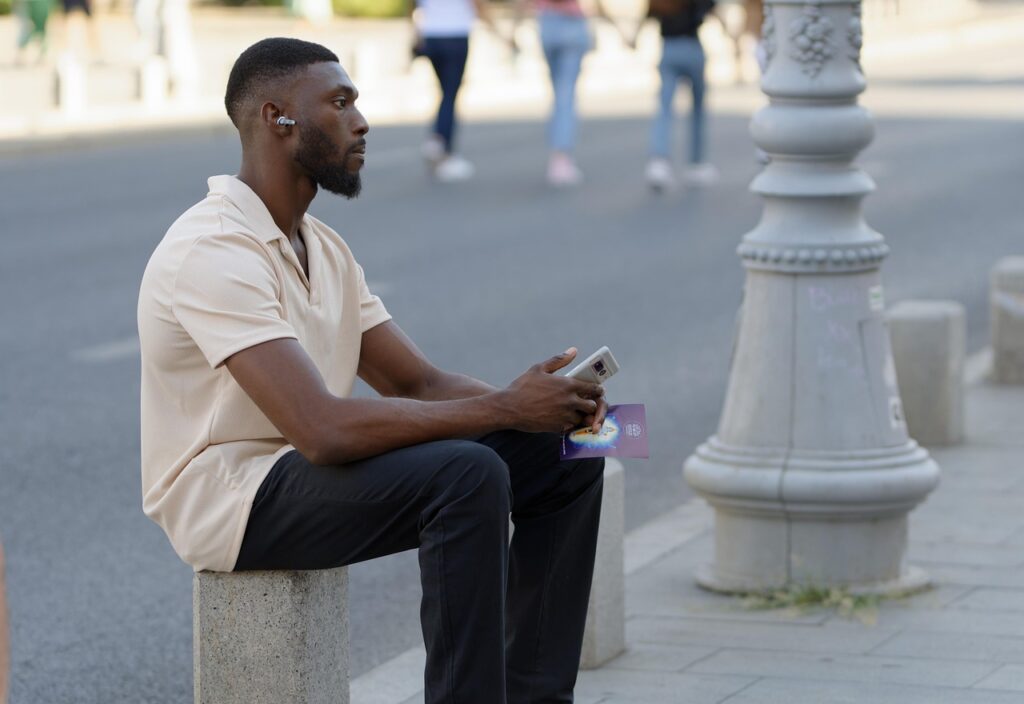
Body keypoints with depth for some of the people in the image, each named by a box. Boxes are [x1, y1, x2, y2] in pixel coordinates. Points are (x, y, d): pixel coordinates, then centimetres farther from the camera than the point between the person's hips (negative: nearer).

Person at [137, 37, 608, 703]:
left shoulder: (322, 248, 12)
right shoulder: (214, 252, -21)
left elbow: (419, 383, 11)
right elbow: (324, 430, -30)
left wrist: (547, 405, -10)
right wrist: (505, 408, -24)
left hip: (310, 471, 10)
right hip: (228, 497, -10)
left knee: (565, 459, 0)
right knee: (469, 474, -31)